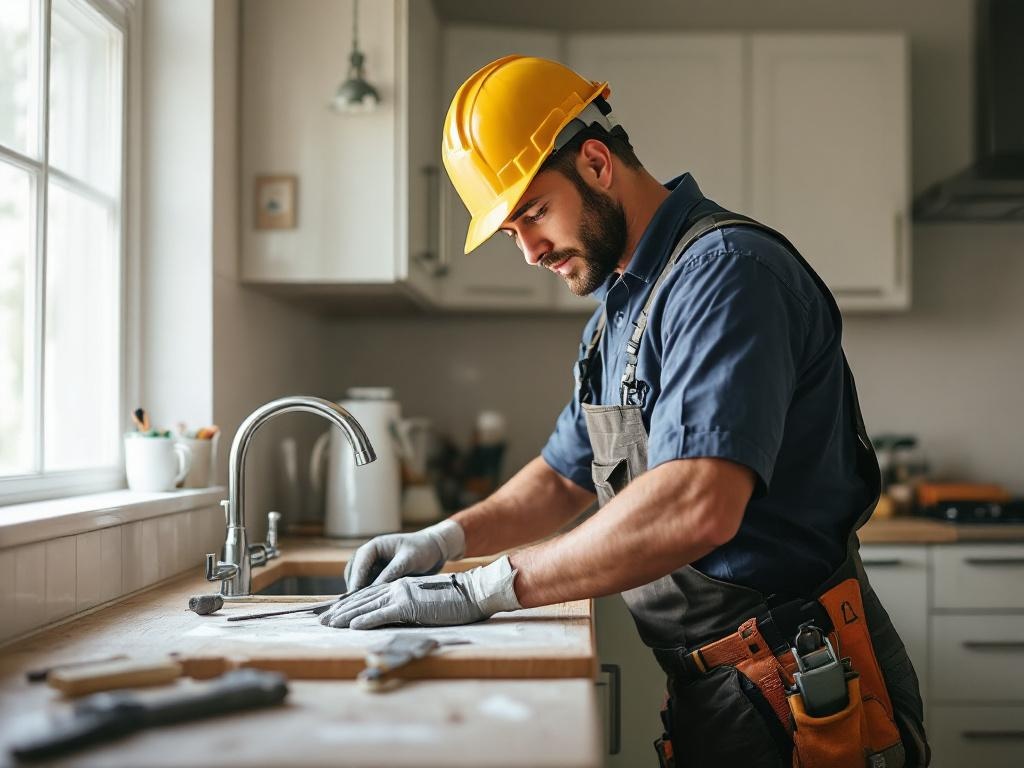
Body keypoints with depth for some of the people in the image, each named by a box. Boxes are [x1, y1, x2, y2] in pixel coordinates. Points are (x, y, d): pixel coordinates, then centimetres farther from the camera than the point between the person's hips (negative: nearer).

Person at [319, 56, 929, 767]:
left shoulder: (727, 268, -19)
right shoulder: (618, 310, 13)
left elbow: (697, 507, -32)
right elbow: (565, 476, 19)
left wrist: (484, 588, -25)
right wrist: (444, 541, 2)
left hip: (783, 698, -8)